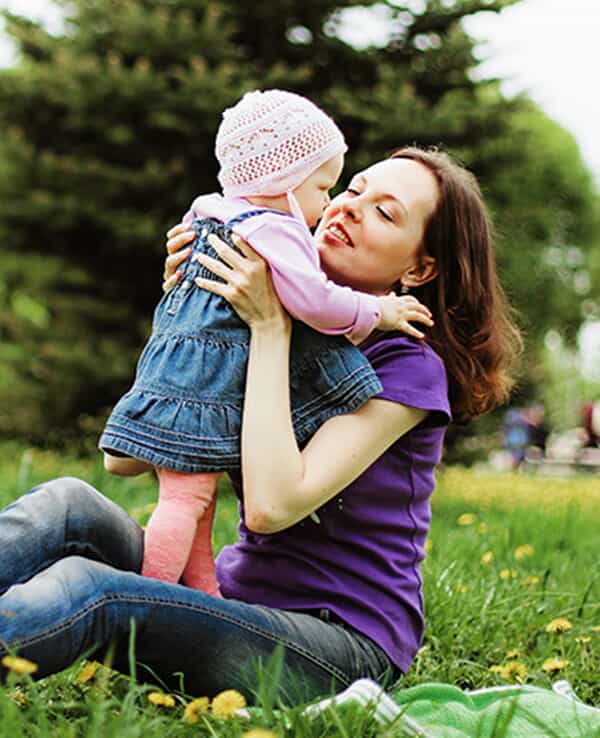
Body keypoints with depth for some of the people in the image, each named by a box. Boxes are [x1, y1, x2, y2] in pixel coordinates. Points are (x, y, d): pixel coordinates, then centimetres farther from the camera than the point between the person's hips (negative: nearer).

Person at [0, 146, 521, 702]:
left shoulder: (409, 366, -10)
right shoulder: (290, 324, 9)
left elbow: (273, 505, -25)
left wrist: (270, 326, -20)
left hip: (341, 647, -6)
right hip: (233, 595, 6)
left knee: (87, 588, -29)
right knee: (70, 502, -19)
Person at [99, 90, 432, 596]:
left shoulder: (217, 218, 17)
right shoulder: (271, 231, -14)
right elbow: (314, 300, -21)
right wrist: (377, 313, -7)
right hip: (201, 390, -10)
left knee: (197, 498, 14)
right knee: (187, 496, -11)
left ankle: (202, 595, 21)